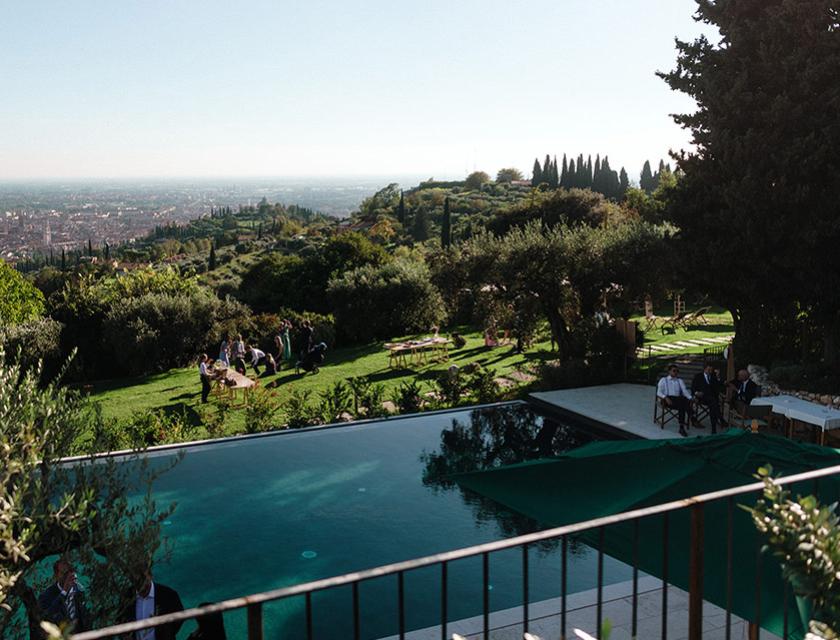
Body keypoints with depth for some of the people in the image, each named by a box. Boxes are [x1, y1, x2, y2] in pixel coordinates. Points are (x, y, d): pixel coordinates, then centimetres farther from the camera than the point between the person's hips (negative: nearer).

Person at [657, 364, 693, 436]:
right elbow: (659, 393, 2)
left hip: (678, 399, 3)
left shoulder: (680, 380, 26)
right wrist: (666, 398, -19)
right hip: (666, 399, -3)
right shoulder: (663, 380, 15)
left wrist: (691, 398, -11)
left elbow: (684, 391, 10)